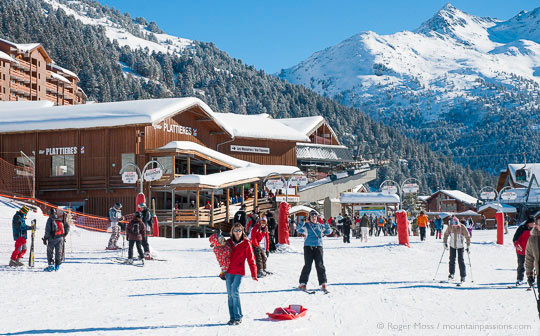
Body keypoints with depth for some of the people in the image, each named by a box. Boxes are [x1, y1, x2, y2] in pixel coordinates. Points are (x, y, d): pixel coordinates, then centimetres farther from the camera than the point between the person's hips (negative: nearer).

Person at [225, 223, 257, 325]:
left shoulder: (246, 244, -3)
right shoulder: (228, 242, 7)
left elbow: (251, 259, -2)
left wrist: (254, 274, -5)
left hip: (239, 272, -4)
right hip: (228, 271, 4)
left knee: (235, 292, -14)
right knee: (230, 294, 5)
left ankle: (238, 317, -6)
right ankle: (232, 317, 11)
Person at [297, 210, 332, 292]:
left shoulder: (320, 226, 14)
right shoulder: (306, 225, 6)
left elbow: (328, 231, 24)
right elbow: (299, 230, -7)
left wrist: (327, 226, 5)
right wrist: (303, 223, -21)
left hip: (318, 247, 2)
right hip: (308, 247, -2)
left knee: (320, 265, -4)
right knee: (307, 265, -2)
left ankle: (323, 283, 1)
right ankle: (303, 283, 6)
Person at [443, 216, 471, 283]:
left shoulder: (462, 228, -16)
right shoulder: (450, 227, -9)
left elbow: (467, 237, -7)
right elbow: (446, 234, 6)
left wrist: (468, 246, -7)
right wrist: (445, 243, 0)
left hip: (460, 246, -3)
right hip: (452, 246, 3)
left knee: (461, 261, -5)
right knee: (452, 260, 1)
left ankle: (463, 276, 0)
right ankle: (451, 274, 14)